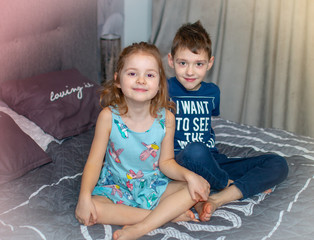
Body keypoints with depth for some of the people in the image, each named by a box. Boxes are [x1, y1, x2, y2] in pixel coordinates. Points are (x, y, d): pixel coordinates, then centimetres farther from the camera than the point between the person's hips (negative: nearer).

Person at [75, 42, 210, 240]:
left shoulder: (166, 118, -11)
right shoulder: (109, 116, -15)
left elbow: (166, 162, -4)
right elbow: (94, 161, -11)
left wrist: (188, 175, -23)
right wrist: (85, 196, -25)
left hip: (153, 187, 1)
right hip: (115, 189, -1)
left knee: (198, 187, -19)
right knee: (84, 211, -29)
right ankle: (171, 214, -22)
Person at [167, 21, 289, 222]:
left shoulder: (212, 92, 11)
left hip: (212, 160, 6)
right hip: (178, 160, -5)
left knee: (278, 164, -8)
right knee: (195, 151, -41)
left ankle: (216, 200, -28)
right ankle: (238, 187, -10)